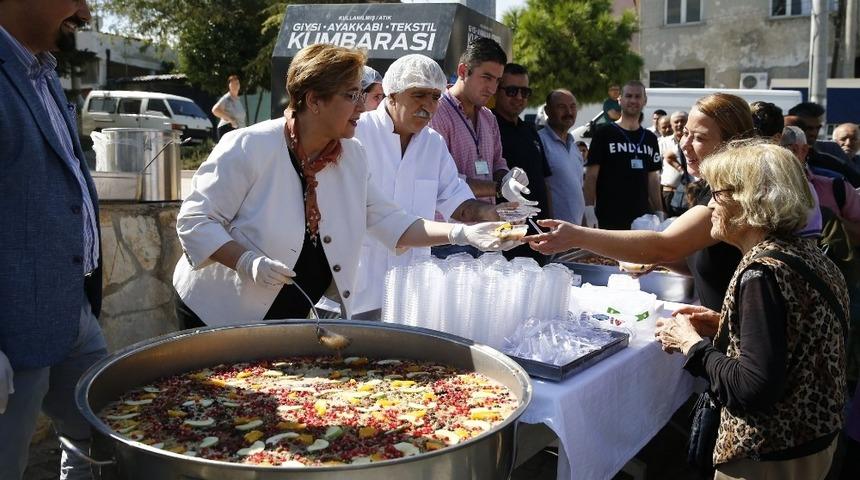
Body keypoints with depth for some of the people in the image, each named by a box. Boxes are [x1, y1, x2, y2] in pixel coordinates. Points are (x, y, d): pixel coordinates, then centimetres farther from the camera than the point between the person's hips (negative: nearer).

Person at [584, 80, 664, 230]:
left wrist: (659, 212, 11)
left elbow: (653, 178, 17)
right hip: (609, 218, -5)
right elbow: (591, 174, -5)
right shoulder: (604, 133, -1)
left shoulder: (650, 138, 14)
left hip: (642, 216, 5)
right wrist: (589, 209, -15)